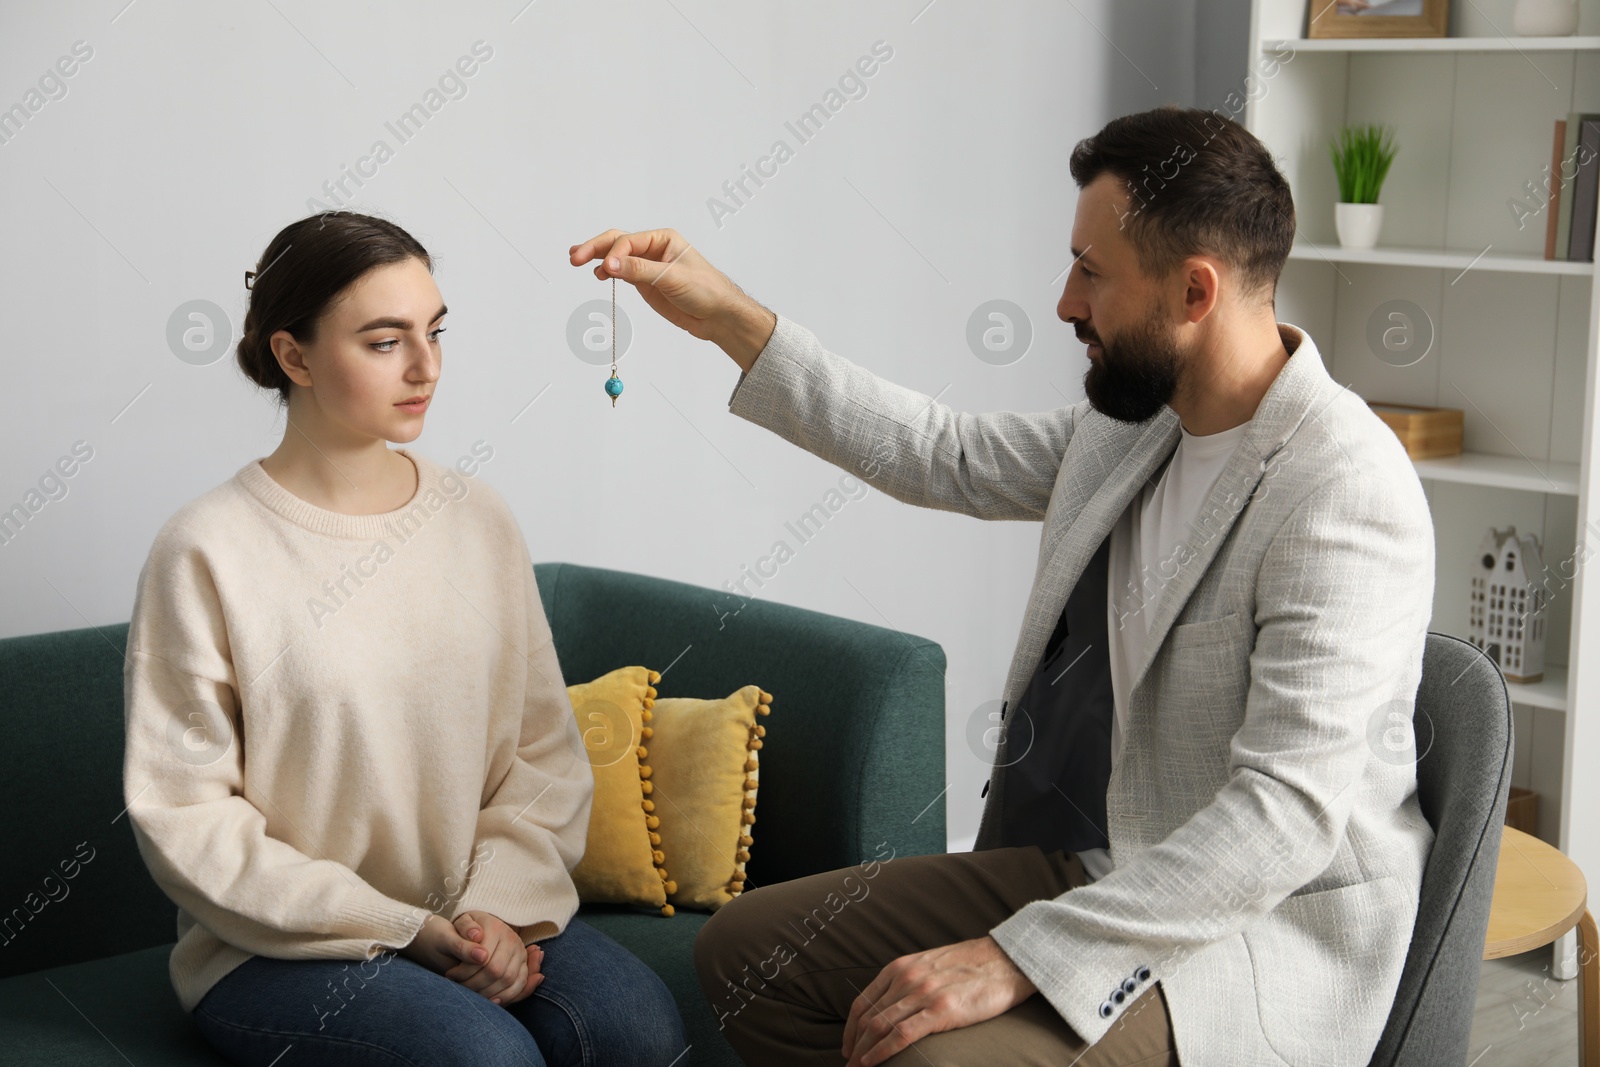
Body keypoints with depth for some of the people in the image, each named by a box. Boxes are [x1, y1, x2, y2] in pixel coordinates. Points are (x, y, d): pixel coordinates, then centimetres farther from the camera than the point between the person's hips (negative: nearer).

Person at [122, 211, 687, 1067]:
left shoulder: (475, 516, 5)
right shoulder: (208, 552, -9)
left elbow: (544, 749, 6)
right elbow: (183, 814, -10)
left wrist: (502, 905, -11)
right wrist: (400, 929, -15)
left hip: (479, 915, 4)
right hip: (278, 951, -4)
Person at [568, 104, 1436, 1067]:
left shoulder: (1345, 491, -23)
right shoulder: (1132, 423, 5)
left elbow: (1288, 814, -29)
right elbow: (948, 457, 18)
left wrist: (1017, 957, -32)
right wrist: (731, 320, 13)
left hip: (1259, 929, -9)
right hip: (1082, 871, 9)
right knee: (745, 950, 8)